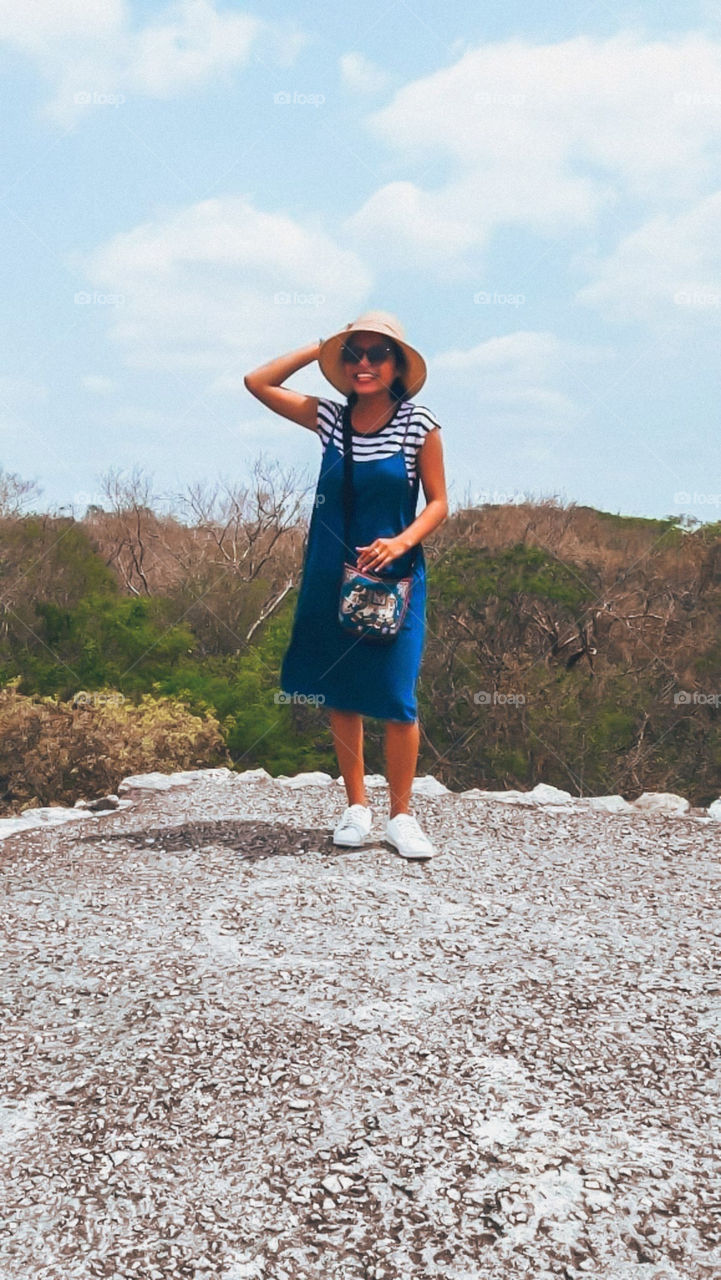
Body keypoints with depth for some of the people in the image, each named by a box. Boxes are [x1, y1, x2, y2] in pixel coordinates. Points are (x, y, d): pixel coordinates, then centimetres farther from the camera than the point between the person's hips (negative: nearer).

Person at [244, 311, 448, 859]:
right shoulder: (330, 417, 4)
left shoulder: (419, 424, -4)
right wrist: (320, 349, 1)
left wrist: (401, 542, -18)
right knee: (340, 695, 7)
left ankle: (401, 815, 8)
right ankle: (356, 807, 21)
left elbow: (438, 503, -1)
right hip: (333, 576, 3)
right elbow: (258, 383, 5)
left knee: (396, 699, -7)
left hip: (395, 577, -3)